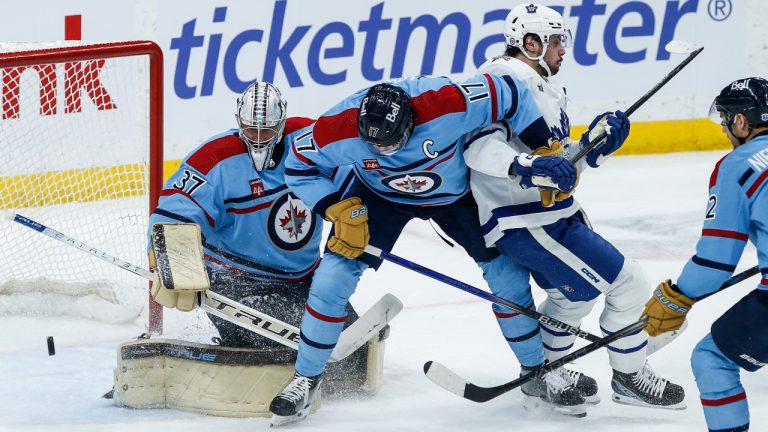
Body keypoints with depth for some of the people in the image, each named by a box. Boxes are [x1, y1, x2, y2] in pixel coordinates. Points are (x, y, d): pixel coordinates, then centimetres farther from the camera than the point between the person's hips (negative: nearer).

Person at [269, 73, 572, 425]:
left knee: (507, 273, -4)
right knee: (333, 275, -12)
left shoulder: (448, 103, -40)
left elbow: (509, 94, -26)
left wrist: (545, 152, -22)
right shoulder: (340, 128, -34)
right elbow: (300, 165, -15)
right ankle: (306, 380, 6)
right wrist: (340, 210, -25)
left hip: (456, 193, 0)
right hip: (379, 196, 0)